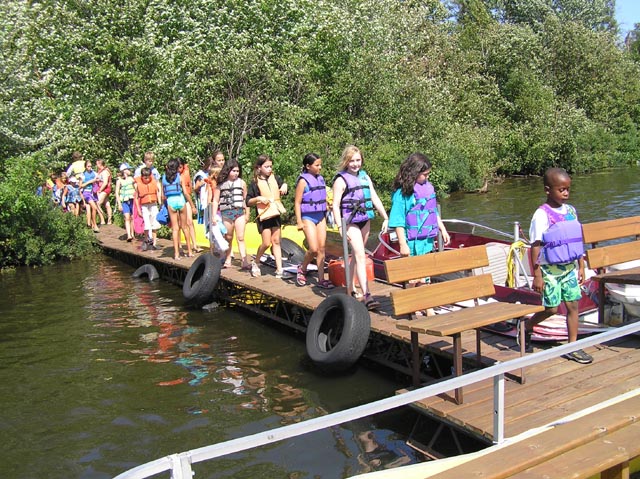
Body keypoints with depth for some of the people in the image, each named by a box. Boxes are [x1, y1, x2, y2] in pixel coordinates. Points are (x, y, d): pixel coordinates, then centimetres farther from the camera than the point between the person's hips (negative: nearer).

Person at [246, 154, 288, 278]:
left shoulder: (275, 178, 6)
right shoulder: (255, 183, -6)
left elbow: (284, 190, 20)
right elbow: (248, 202, -5)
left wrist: (284, 186, -1)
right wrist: (258, 198, -21)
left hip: (276, 214, 5)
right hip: (264, 216, -4)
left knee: (276, 241, 6)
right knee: (266, 243, -7)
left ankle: (279, 269, 7)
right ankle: (255, 263, 17)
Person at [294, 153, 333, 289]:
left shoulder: (320, 179, 10)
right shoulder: (303, 181, -9)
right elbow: (297, 202, -10)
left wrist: (325, 215, 18)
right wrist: (299, 222, -13)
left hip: (321, 216, 6)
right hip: (308, 217, -6)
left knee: (321, 248, 4)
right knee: (314, 249, -11)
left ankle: (321, 279, 8)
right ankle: (302, 269, 17)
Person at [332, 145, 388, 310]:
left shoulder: (365, 176, 12)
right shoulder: (341, 179, -6)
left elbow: (375, 198, 12)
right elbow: (335, 205, -10)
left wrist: (386, 217, 5)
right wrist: (340, 227, -19)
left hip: (365, 220, 7)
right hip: (350, 221, -7)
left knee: (356, 255, 15)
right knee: (361, 256, -15)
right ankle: (367, 296, -19)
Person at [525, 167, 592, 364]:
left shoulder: (571, 211, 6)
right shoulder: (542, 215, -14)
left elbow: (576, 241, 12)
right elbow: (536, 246, -15)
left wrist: (581, 266, 12)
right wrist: (537, 275, -16)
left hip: (570, 268, 6)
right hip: (550, 270, -6)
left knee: (573, 304, 5)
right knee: (552, 308, 0)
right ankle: (526, 327, 26)